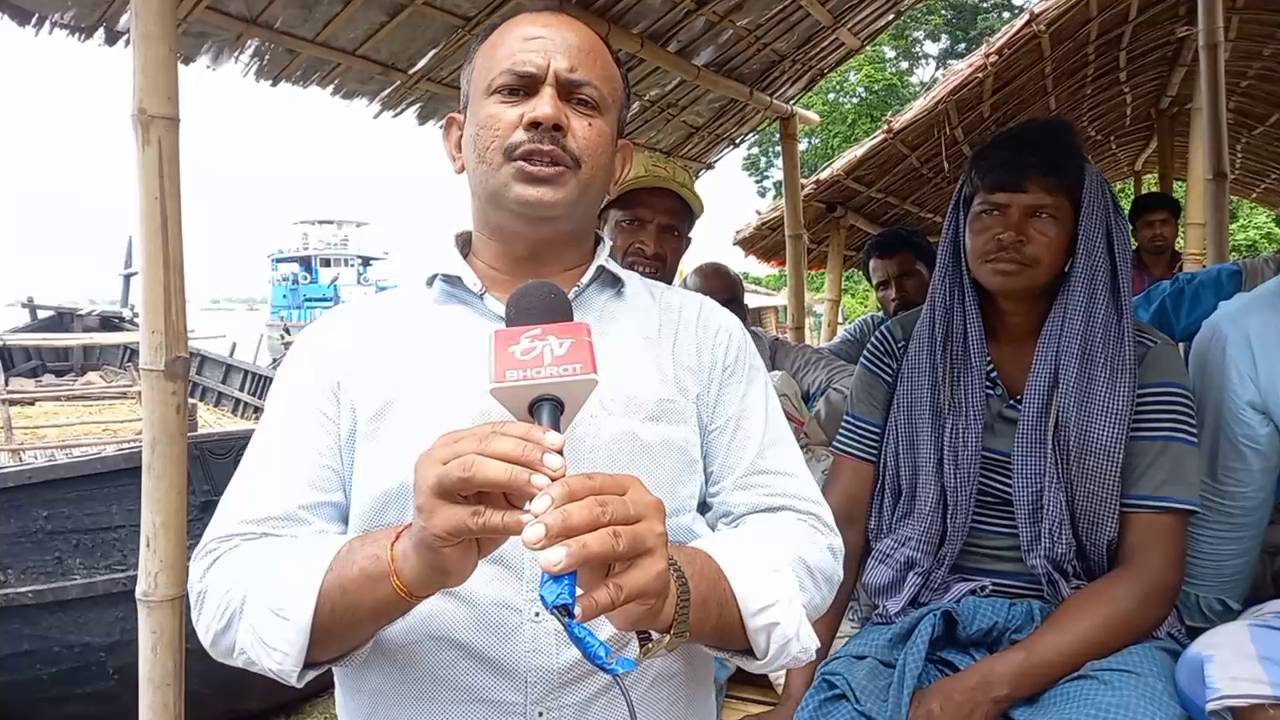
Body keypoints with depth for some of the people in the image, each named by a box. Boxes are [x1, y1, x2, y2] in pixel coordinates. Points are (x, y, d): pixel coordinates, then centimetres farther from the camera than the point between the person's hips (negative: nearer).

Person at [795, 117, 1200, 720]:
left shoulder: (1144, 364, -1)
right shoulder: (902, 347, 3)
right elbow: (842, 519, -1)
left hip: (1091, 638, 0)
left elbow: (1150, 572, -7)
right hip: (921, 625, 1)